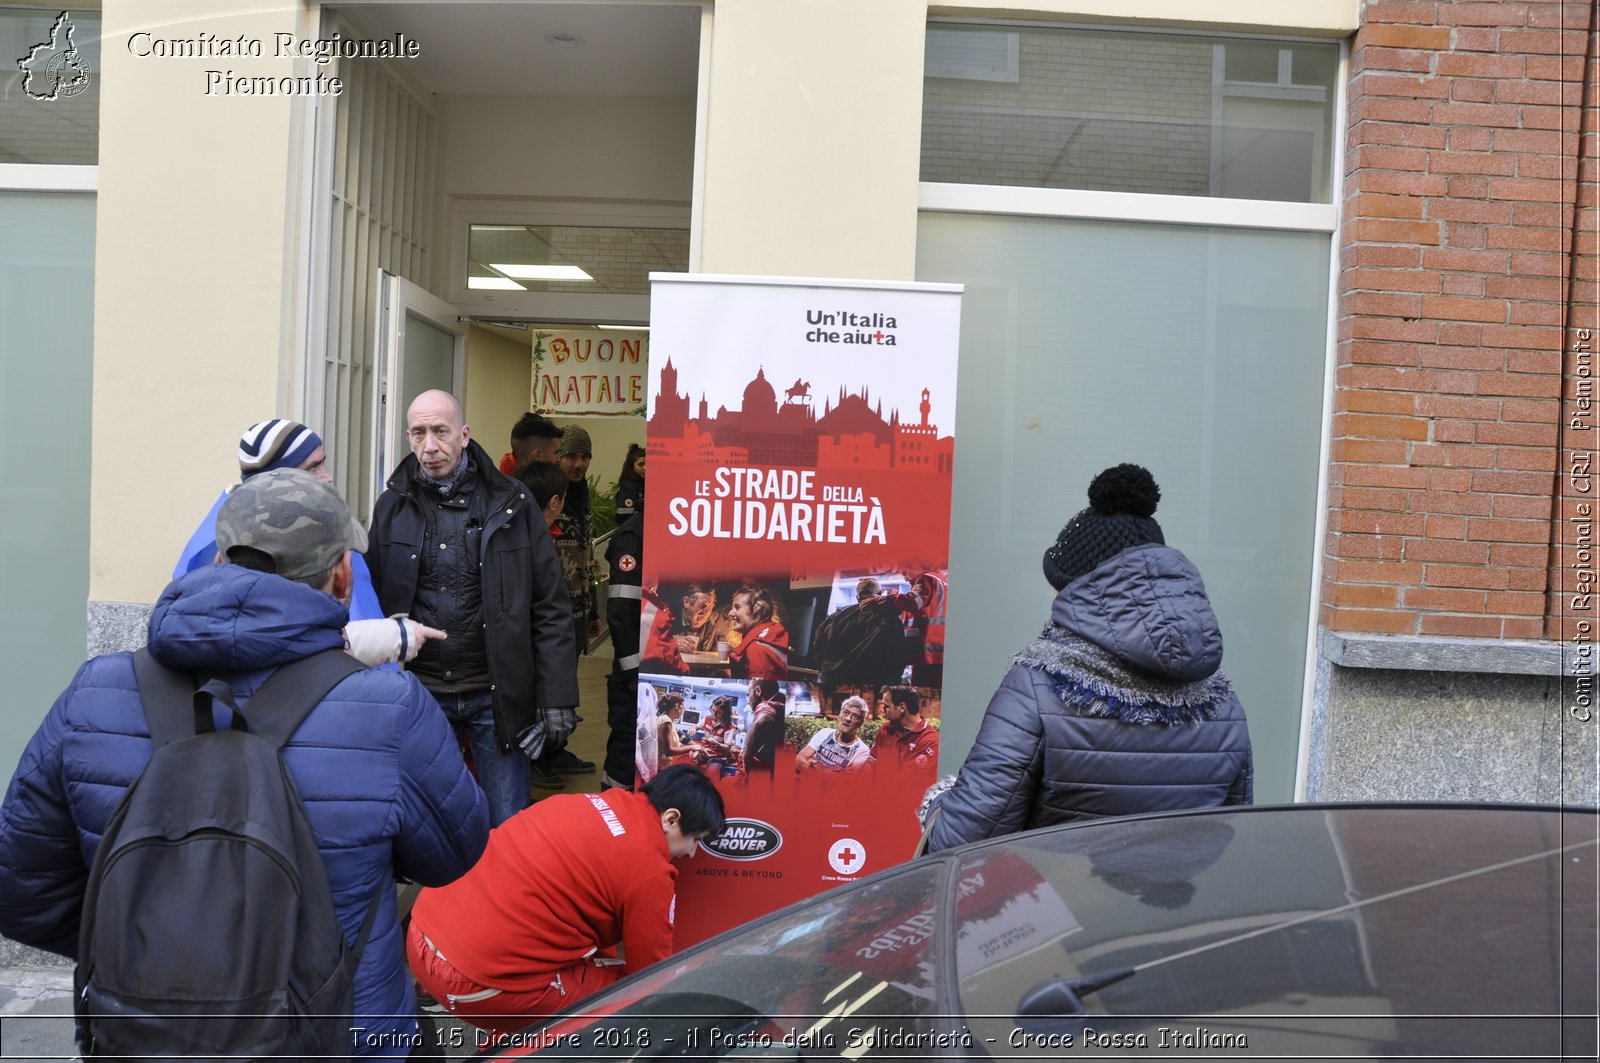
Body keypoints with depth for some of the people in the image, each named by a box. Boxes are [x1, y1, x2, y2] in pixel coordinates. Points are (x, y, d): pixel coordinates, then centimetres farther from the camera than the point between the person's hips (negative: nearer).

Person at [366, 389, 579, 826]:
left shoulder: (511, 503, -2)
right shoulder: (393, 505, 4)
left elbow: (550, 606, -3)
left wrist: (558, 697, -7)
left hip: (497, 694, -2)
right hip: (417, 692, 2)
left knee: (509, 824, 6)